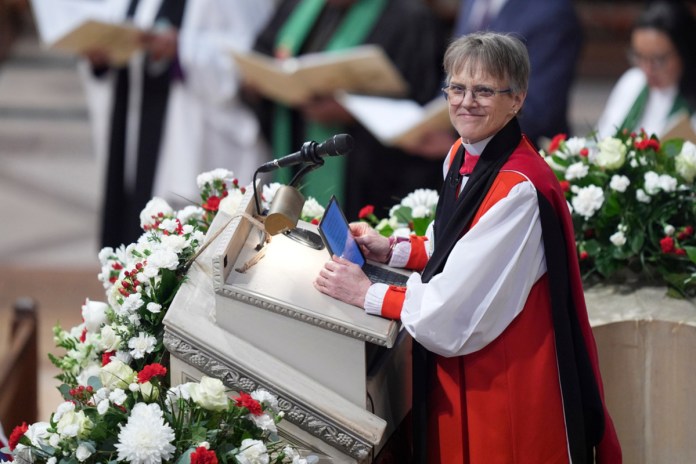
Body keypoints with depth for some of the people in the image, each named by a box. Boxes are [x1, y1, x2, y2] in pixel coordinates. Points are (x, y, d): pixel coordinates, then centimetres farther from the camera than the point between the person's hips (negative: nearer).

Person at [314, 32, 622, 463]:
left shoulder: (519, 189, -26)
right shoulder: (462, 156, 2)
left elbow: (458, 306, -25)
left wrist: (367, 294, -15)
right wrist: (393, 250, 4)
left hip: (508, 376, -9)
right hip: (458, 371, 9)